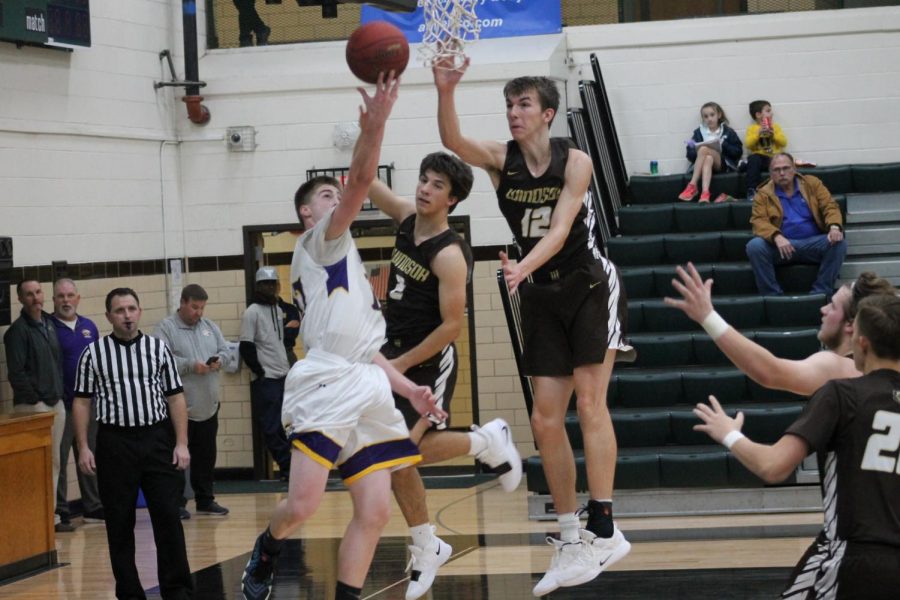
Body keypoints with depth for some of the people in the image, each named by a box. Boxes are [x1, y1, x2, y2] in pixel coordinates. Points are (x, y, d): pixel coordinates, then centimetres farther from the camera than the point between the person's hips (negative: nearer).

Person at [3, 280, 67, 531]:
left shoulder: (48, 324, 13)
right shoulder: (18, 331, -9)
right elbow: (16, 373, -13)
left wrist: (61, 394, 11)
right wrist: (34, 400, -14)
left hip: (56, 404, 7)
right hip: (32, 407, -7)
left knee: (54, 462, 9)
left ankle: (51, 515, 15)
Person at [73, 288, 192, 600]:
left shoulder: (158, 348, 7)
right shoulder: (94, 352, 3)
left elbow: (175, 397, 7)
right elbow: (81, 402, 5)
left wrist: (181, 443, 0)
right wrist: (83, 448, -2)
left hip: (157, 439, 0)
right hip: (115, 443, 0)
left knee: (168, 515, -3)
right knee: (119, 522, 4)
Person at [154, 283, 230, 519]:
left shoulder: (210, 327, 14)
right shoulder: (166, 328, -6)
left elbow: (224, 349, 16)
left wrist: (219, 360, -6)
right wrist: (191, 366, -21)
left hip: (208, 405, 6)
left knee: (206, 455, 13)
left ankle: (205, 500, 22)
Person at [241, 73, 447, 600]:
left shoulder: (349, 269, 32)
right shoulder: (318, 241, 8)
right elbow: (359, 185, -12)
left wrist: (410, 390, 19)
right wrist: (374, 129, -25)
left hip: (368, 392, 9)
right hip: (327, 385, -9)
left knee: (375, 511, -2)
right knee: (302, 506, -16)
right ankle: (266, 553, 15)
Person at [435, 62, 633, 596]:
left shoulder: (575, 161, -13)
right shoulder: (501, 159, -4)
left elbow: (559, 230, -23)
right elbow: (453, 141, -23)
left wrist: (521, 268, -40)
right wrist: (445, 92, -42)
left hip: (589, 286, -4)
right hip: (542, 295, 4)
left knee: (589, 399, -15)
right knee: (546, 420, 0)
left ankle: (603, 529, -15)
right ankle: (571, 539, 8)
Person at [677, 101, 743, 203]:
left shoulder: (728, 132, 9)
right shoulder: (699, 132, 12)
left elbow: (738, 152, 3)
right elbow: (690, 155, 9)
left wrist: (723, 145, -12)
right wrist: (694, 151, -14)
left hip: (723, 165, -1)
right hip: (701, 164, 1)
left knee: (704, 149, -29)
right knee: (708, 159, -35)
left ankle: (692, 186, -33)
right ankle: (705, 193, -50)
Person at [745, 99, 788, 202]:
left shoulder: (775, 126, 16)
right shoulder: (752, 129, 10)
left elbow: (784, 143, 7)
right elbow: (748, 145, -4)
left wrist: (773, 133, -7)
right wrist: (758, 133, -13)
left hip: (774, 157, 1)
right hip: (760, 157, -1)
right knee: (753, 159, -35)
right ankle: (752, 190, -31)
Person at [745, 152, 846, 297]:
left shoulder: (812, 183, 11)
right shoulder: (763, 194, 6)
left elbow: (830, 207, 2)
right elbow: (759, 221, -8)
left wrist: (834, 226, -22)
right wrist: (777, 237, -30)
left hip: (813, 243, 1)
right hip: (781, 245, -1)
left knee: (839, 243, -28)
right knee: (754, 246, -29)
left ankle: (821, 293, -20)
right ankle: (772, 295, -21)